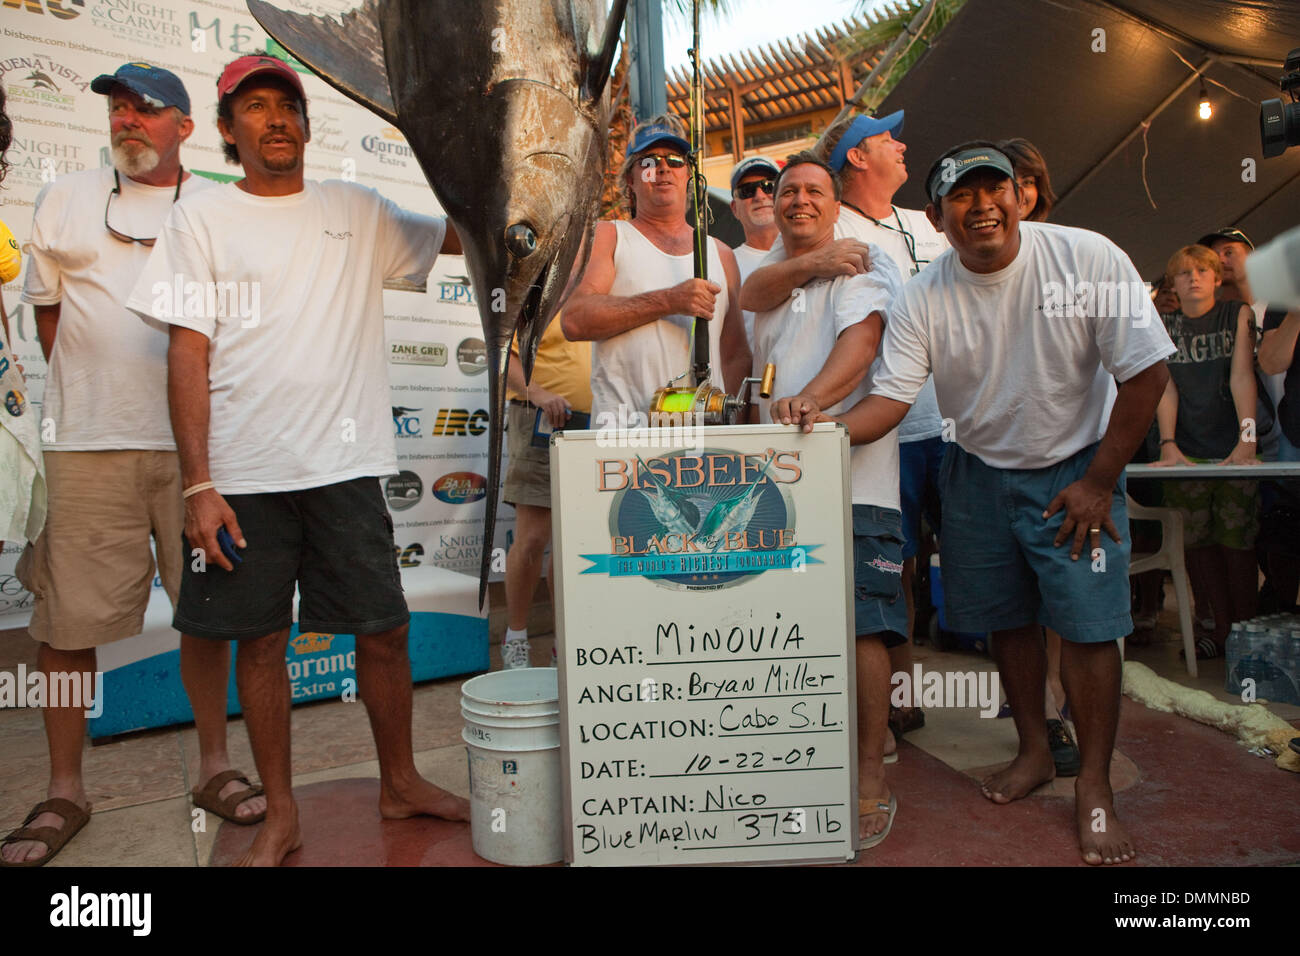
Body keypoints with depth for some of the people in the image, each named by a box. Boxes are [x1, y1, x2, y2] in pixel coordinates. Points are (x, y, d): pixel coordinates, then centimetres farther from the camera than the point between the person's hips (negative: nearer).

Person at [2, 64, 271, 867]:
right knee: (66, 620, 2)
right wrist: (87, 399, 8)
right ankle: (65, 791, 17)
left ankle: (215, 767, 22)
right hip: (88, 443, 0)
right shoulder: (65, 201, 12)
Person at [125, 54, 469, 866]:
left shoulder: (358, 212, 11)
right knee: (261, 640, 7)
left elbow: (462, 236, 20)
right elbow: (188, 355, -1)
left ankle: (401, 783, 27)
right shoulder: (202, 218, 5)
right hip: (243, 473, -1)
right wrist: (198, 485, -8)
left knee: (384, 630, 6)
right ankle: (281, 814, 25)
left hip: (346, 464, 2)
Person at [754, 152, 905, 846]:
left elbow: (861, 338, -16)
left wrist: (811, 398, -33)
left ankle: (870, 775, 5)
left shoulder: (863, 261, 4)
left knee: (860, 623, -8)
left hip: (851, 473, -6)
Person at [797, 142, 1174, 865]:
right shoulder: (923, 299, -11)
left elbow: (1146, 371, -12)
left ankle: (1095, 789, 13)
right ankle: (1035, 751, 32)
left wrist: (1100, 482, -12)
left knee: (1089, 628, -4)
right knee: (1009, 620, 10)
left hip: (1076, 468, -2)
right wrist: (827, 425, -34)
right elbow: (891, 398, -13)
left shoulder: (1089, 259, -16)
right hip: (980, 472, 3)